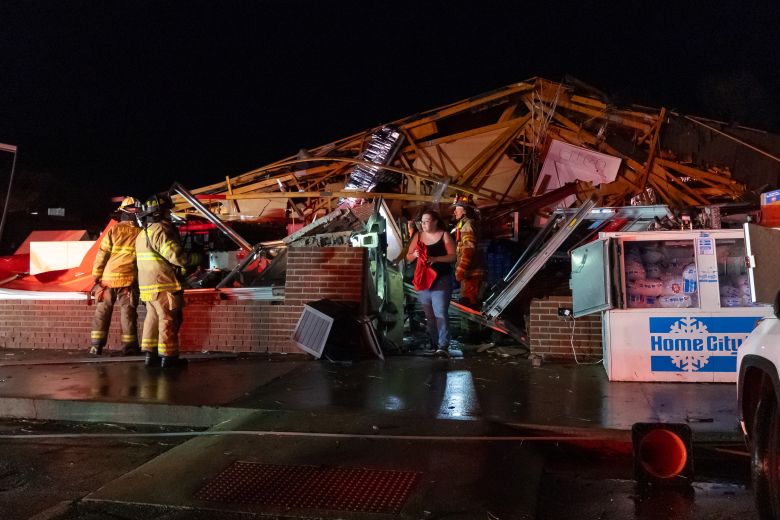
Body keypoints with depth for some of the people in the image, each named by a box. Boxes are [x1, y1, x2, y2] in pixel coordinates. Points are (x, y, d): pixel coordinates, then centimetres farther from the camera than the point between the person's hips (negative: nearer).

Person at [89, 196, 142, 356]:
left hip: (108, 278, 0)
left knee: (102, 311, 9)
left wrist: (96, 277, 3)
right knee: (128, 312, 4)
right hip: (128, 279, 0)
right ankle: (129, 346, 5)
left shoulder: (113, 230, -2)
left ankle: (96, 345, 10)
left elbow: (101, 255, -3)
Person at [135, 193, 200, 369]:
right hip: (163, 284, -9)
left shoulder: (142, 233, 17)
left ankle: (150, 354, 18)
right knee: (169, 319, -3)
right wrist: (197, 258, -8)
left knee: (153, 317, 15)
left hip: (146, 285, 9)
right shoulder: (160, 230, -15)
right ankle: (168, 357, 1)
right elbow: (176, 256, -21)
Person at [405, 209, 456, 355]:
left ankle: (443, 346, -15)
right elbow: (408, 257, 12)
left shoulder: (444, 235, -3)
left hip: (441, 279, -5)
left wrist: (435, 259, -20)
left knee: (440, 313, -13)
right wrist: (414, 255, -11)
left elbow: (453, 256, -7)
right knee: (429, 314, 10)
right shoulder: (418, 236, 8)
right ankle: (434, 343, 20)